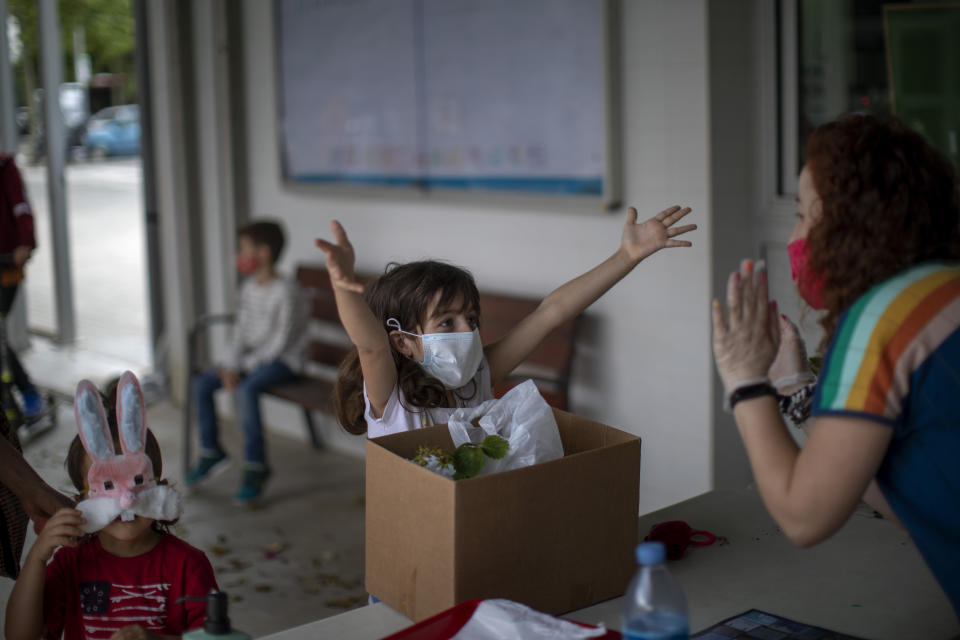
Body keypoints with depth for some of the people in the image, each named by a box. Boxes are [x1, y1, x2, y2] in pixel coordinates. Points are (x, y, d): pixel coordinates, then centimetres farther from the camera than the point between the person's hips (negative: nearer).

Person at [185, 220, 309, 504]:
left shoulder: (285, 291, -18)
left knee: (246, 390, -35)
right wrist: (232, 365, -6)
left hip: (284, 361, -9)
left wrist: (247, 365, -18)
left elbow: (282, 340, -20)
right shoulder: (249, 287, 9)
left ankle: (256, 467, -24)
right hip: (252, 358, 9)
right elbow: (242, 330, 9)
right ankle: (211, 453, 11)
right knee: (201, 384, -3)